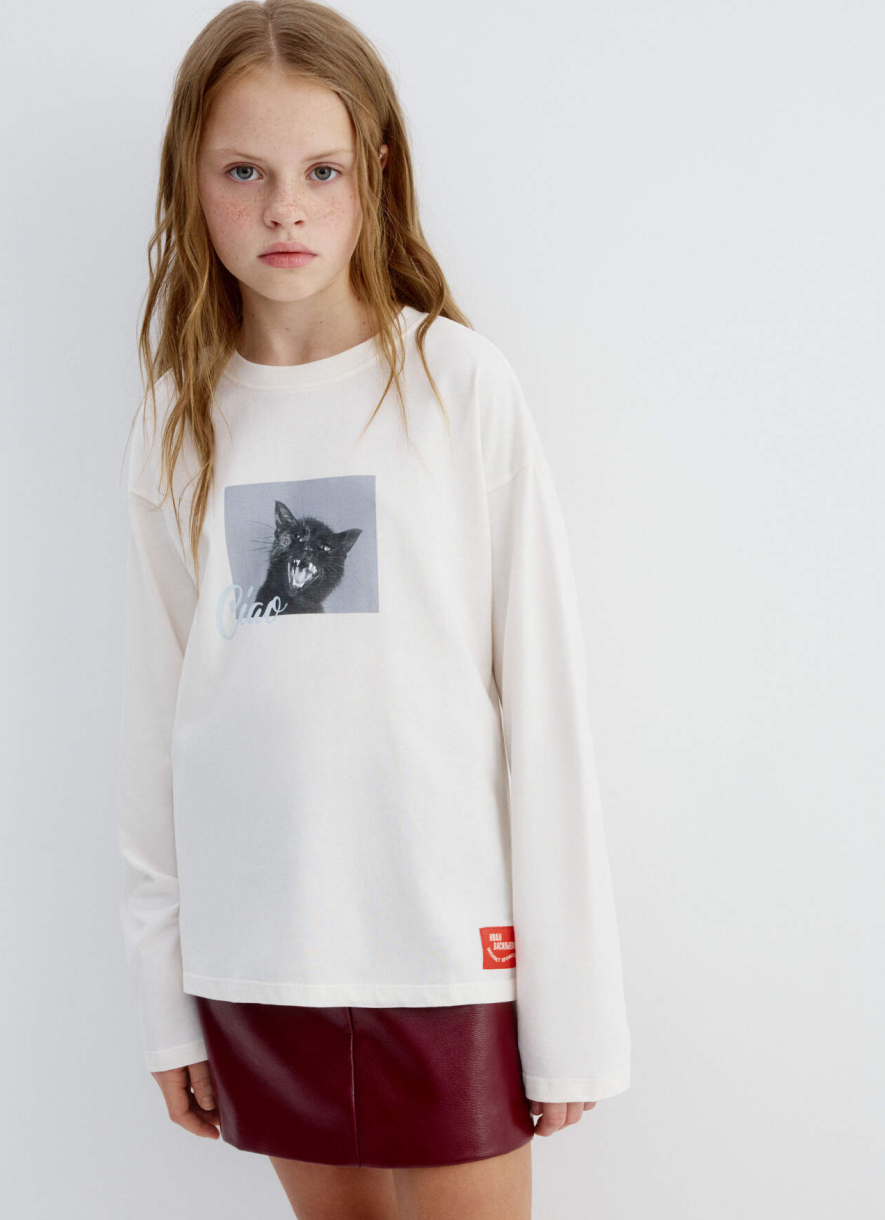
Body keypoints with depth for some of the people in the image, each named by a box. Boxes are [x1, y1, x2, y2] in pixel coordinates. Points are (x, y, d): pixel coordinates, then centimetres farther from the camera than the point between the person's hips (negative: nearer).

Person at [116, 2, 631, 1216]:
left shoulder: (461, 382, -6)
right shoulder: (179, 420, 3)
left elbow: (545, 696, -6)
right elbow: (156, 712, 6)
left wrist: (572, 1001, -7)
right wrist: (166, 1000, 7)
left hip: (446, 936, -3)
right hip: (254, 939, 3)